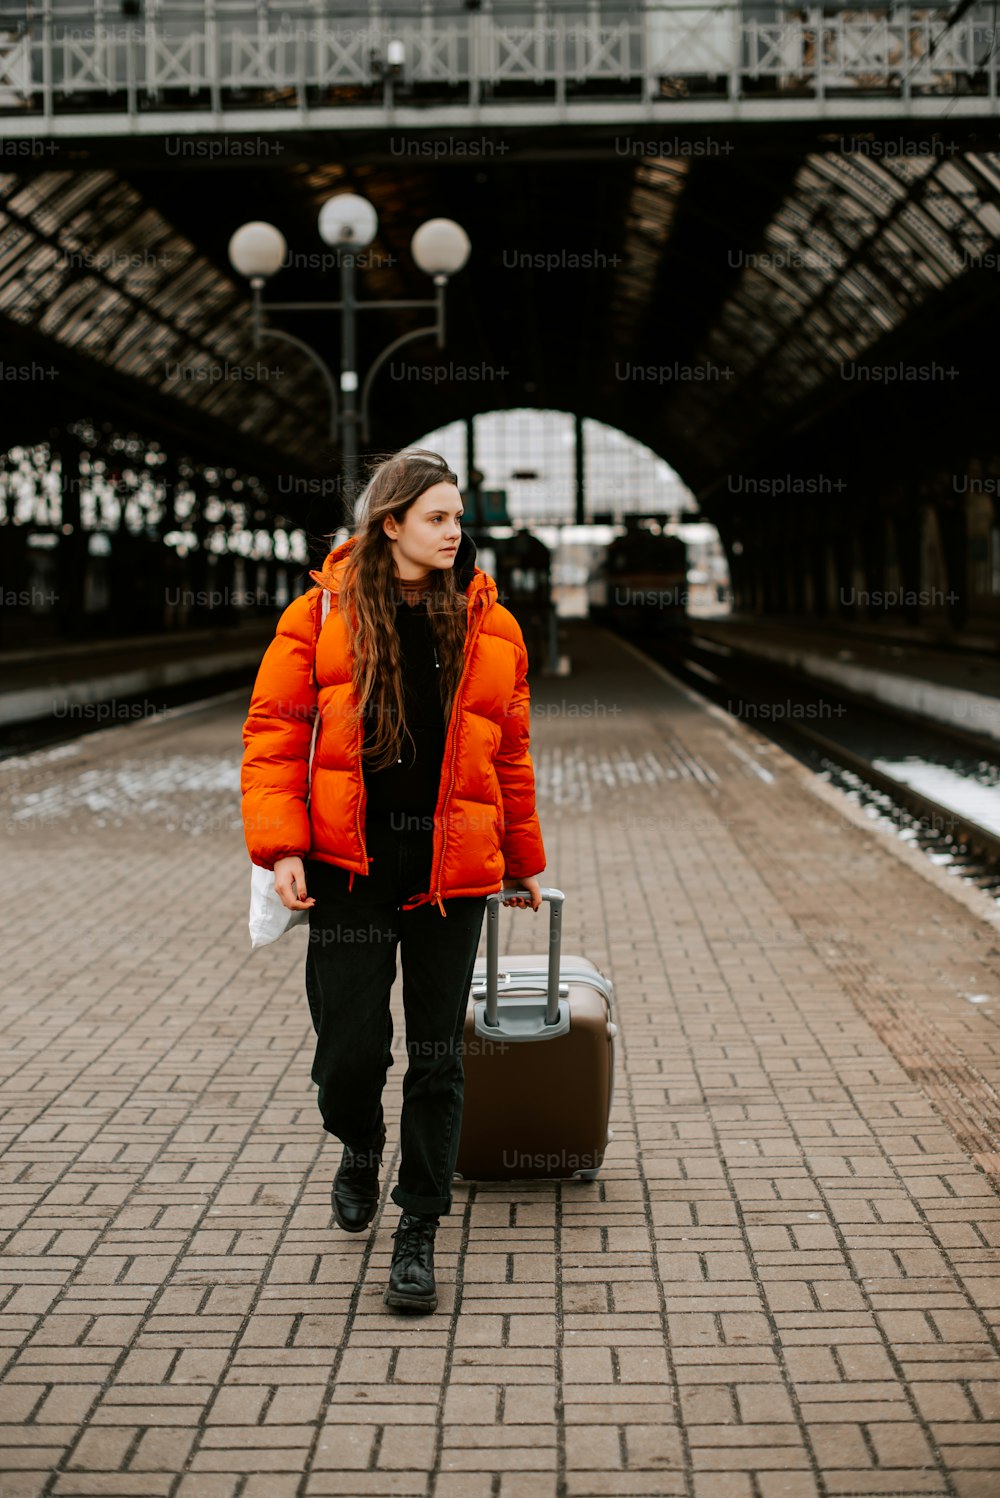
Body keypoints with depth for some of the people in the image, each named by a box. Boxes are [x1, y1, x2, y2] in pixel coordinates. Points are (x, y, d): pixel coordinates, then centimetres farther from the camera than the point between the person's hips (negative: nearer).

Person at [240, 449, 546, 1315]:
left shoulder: (491, 628, 7)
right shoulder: (322, 614, 1)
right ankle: (360, 1149, 34)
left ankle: (418, 1234, 16)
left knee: (437, 1056, 3)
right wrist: (281, 846, -9)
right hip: (351, 863, -1)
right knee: (350, 1047, -1)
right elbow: (274, 731, 1)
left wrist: (522, 862, 20)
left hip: (451, 868, 2)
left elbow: (510, 754, 15)